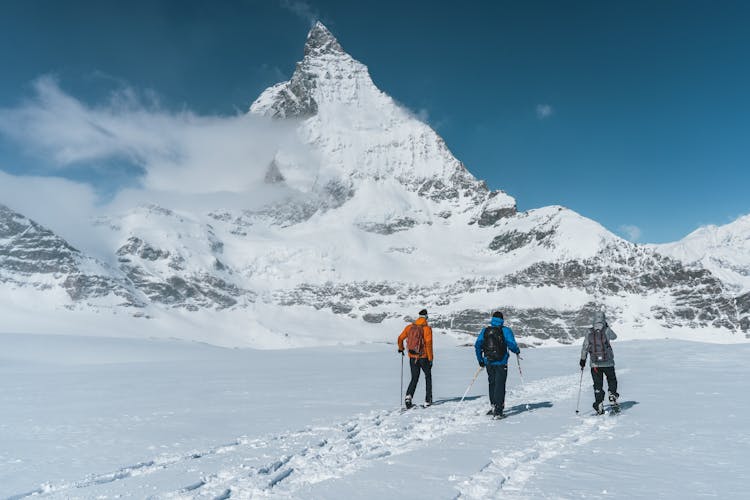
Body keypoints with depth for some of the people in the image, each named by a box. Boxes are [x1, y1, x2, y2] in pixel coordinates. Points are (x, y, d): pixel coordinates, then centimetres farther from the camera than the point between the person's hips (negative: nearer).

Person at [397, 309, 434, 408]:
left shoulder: (409, 327, 2)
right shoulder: (427, 328, -10)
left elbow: (400, 338, 5)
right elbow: (428, 344, -15)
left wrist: (400, 348, 23)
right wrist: (430, 359, -10)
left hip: (412, 357, 3)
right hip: (423, 357, -3)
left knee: (414, 379, 13)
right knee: (428, 377, 18)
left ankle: (408, 396, -10)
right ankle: (427, 400, 16)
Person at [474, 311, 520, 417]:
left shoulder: (485, 330, 6)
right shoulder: (505, 330, -5)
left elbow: (477, 345, 3)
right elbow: (511, 344, -15)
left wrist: (480, 360, 12)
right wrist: (517, 351, 7)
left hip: (488, 362, 4)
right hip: (501, 363, -4)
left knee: (492, 384, 18)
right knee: (500, 385, -1)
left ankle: (494, 406, 22)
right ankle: (498, 410, -7)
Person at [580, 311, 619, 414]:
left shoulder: (589, 333, -3)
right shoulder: (606, 331, -9)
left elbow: (584, 348, 0)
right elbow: (614, 337, 14)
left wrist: (583, 360, 10)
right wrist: (607, 327, 21)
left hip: (595, 364, 1)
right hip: (608, 363, -1)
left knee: (598, 385, 9)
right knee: (612, 380, 24)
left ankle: (599, 404, 5)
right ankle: (612, 396, 12)